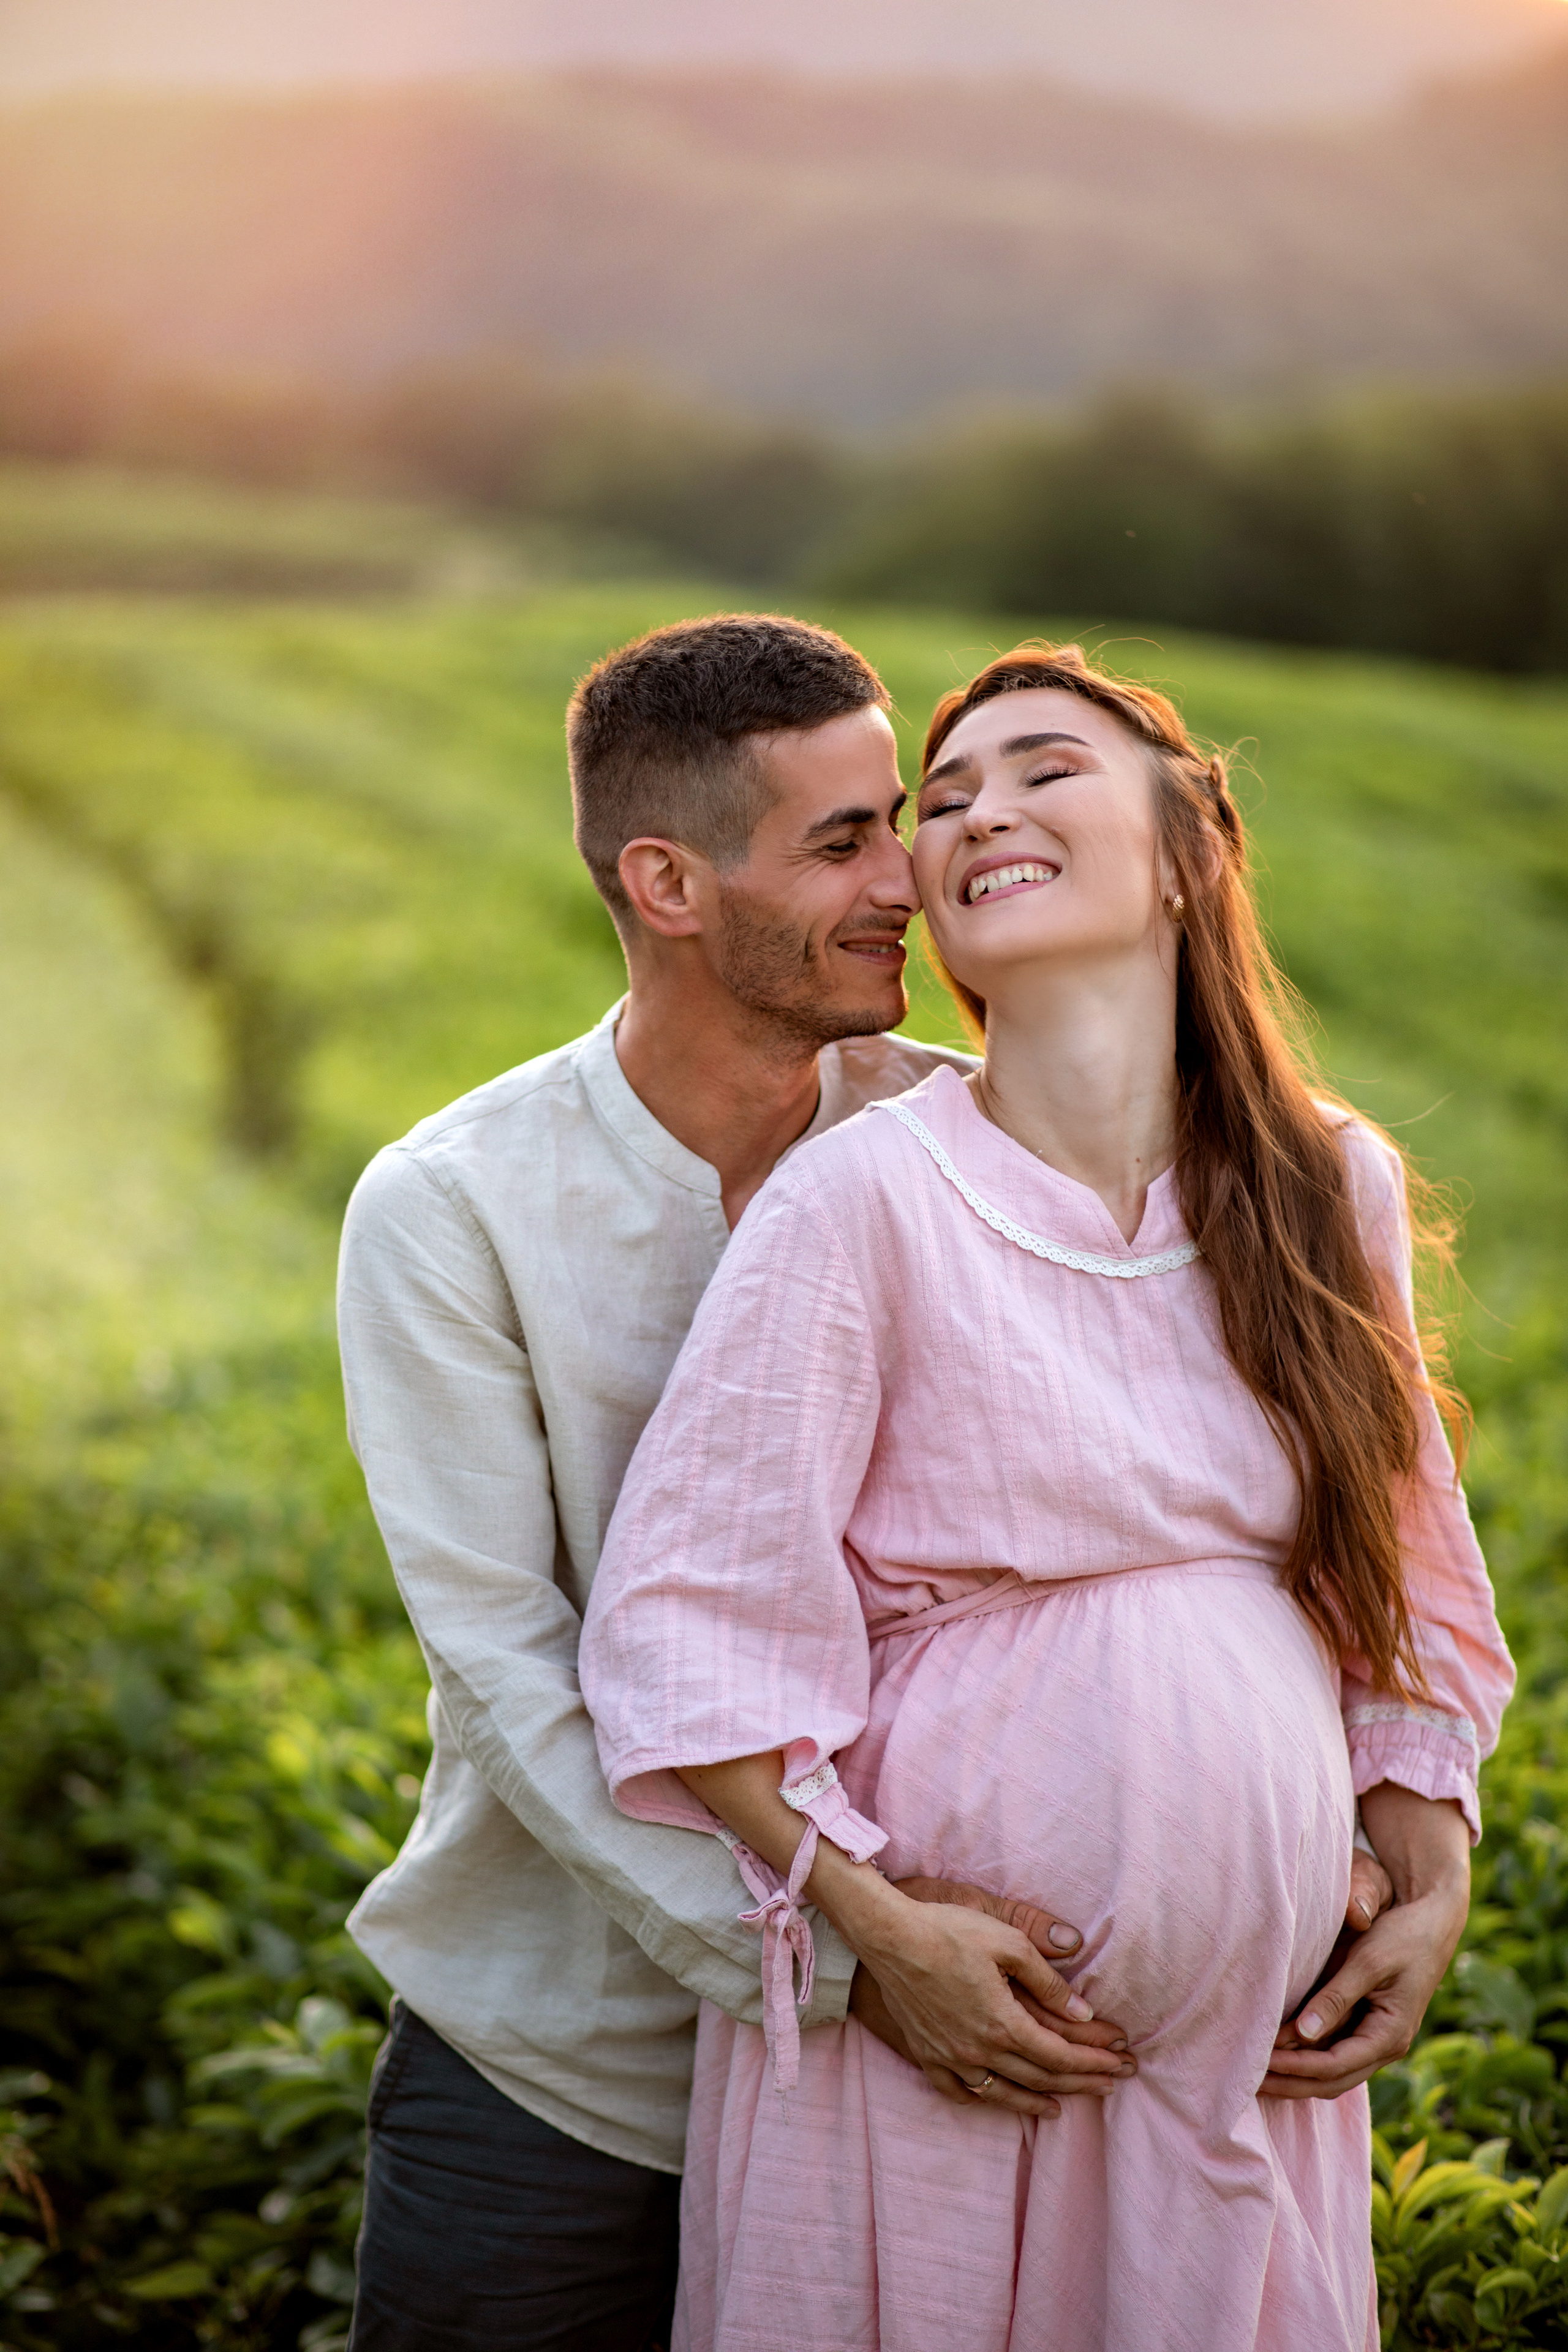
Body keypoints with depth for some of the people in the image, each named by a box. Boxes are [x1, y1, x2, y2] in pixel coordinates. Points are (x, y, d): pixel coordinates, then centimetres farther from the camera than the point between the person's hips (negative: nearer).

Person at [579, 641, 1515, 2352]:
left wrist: (1435, 1889, 4)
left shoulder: (1336, 1187, 3)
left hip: (1254, 2028, 4)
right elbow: (682, 1617, -10)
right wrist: (883, 1929, -15)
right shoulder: (865, 1200, -12)